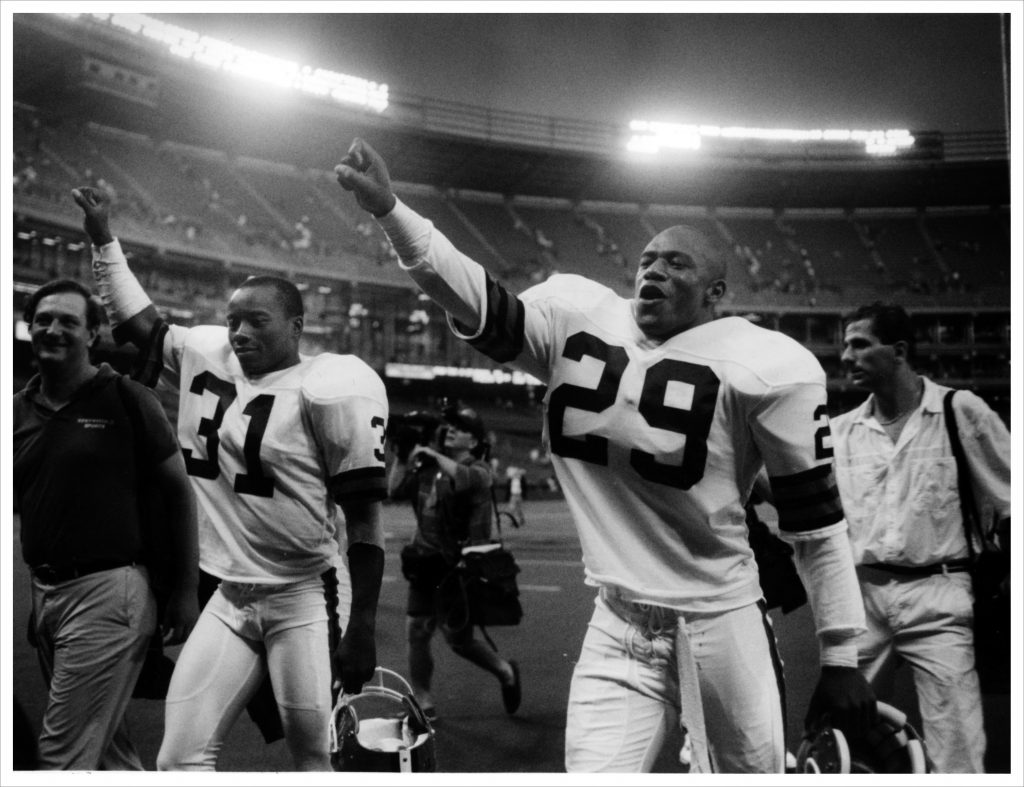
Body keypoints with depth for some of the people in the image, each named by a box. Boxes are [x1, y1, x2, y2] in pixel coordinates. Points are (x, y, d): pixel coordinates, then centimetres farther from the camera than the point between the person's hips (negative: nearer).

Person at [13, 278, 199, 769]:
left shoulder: (126, 400, -5)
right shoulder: (19, 410, 10)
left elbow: (179, 492, -2)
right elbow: (14, 504, 17)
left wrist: (186, 591, -6)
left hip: (107, 589, -6)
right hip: (41, 593, 6)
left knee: (62, 754, -5)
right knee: (107, 745, 15)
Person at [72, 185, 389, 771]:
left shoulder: (329, 389, -12)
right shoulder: (206, 356, 6)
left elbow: (364, 514, -12)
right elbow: (140, 323, 25)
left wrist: (363, 626, -15)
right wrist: (104, 240, 23)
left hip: (306, 598, -6)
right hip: (231, 597, 6)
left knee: (318, 759, 0)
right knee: (183, 757, 1)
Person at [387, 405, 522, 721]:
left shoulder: (479, 470, -5)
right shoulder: (428, 468, 10)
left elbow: (462, 478, -28)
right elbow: (395, 491, 5)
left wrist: (431, 453, -20)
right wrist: (402, 455, -1)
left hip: (459, 566, -5)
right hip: (425, 563, 5)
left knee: (458, 639, 0)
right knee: (415, 633, 1)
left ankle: (506, 671, 25)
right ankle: (422, 703, 14)